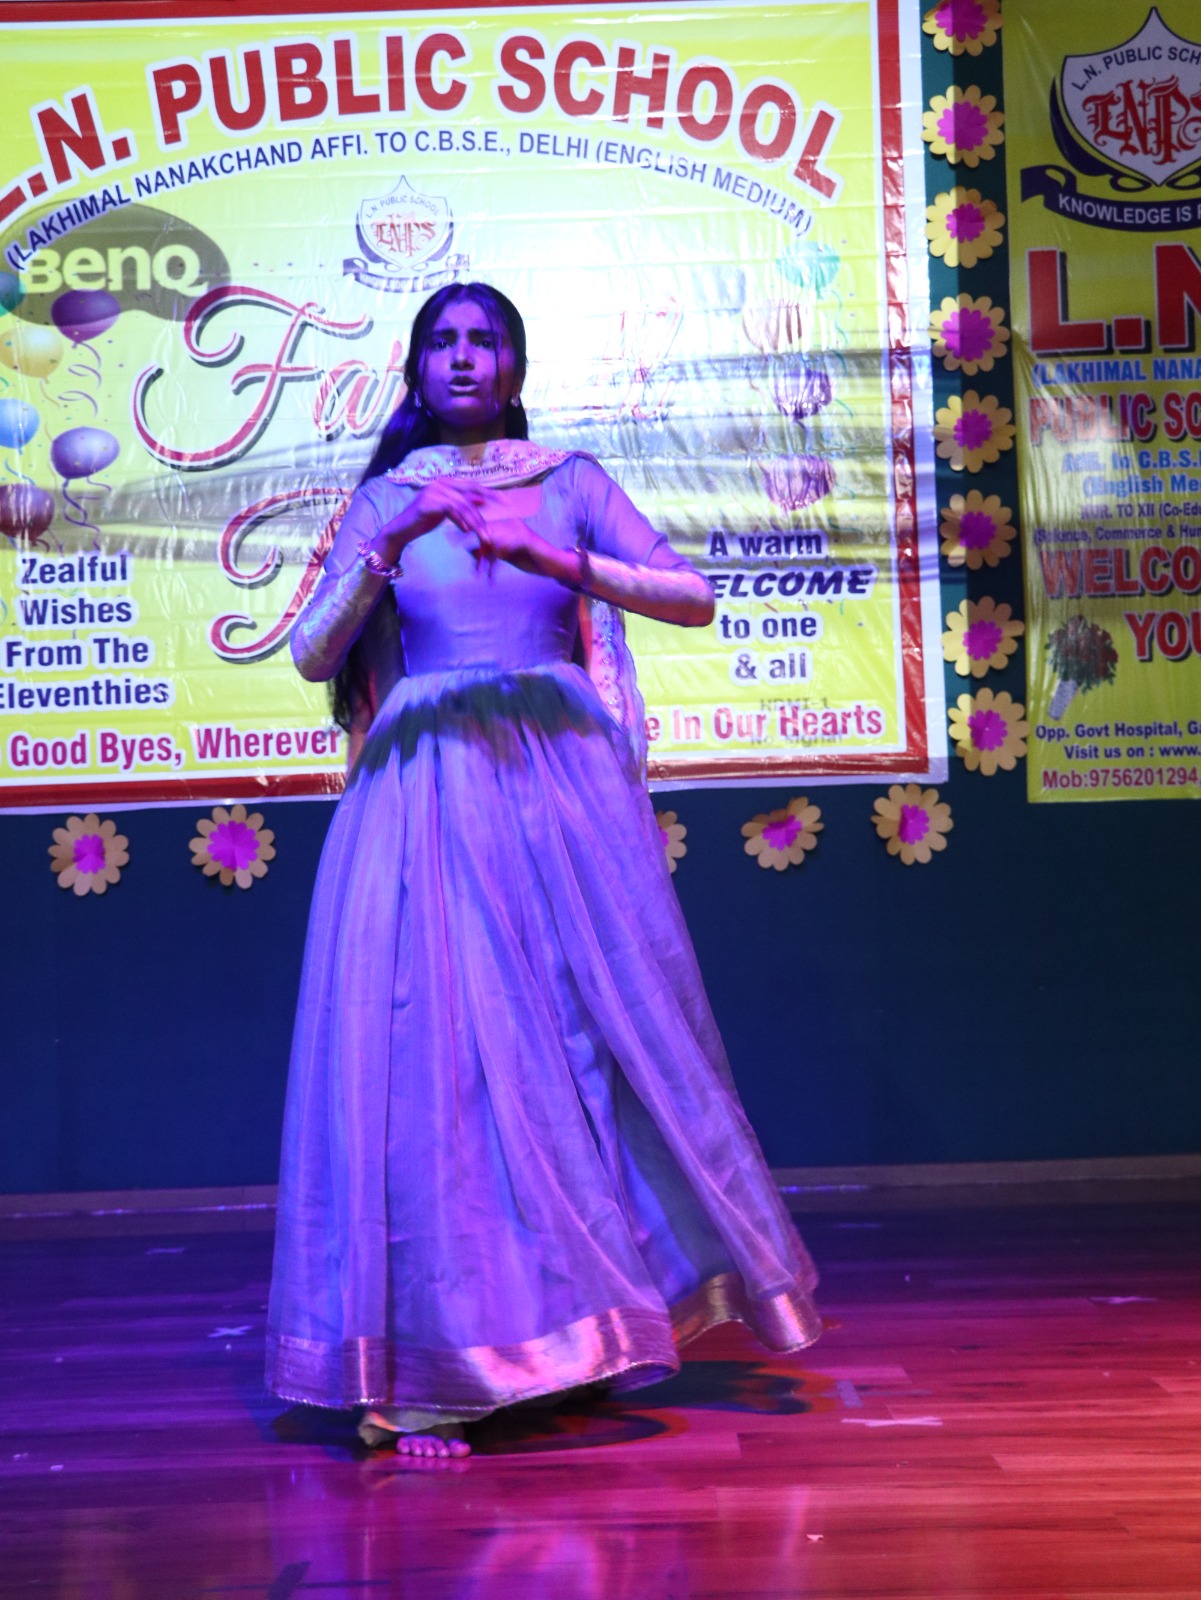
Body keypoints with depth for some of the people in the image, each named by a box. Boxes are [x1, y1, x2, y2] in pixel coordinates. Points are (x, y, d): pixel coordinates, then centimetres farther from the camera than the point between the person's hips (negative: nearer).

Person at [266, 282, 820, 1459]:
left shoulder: (569, 481, 10)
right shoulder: (383, 499, 11)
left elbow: (693, 597, -2)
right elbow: (312, 656, 0)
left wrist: (552, 558, -15)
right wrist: (391, 546, -14)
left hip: (561, 779, 0)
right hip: (425, 789, 0)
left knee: (598, 1031, 1)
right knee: (434, 1045, -4)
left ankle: (621, 1301, 18)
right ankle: (437, 1365, 3)